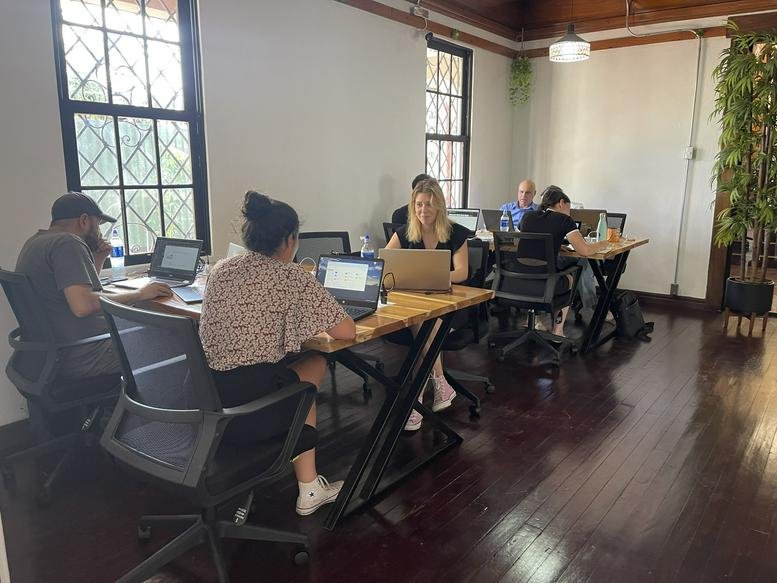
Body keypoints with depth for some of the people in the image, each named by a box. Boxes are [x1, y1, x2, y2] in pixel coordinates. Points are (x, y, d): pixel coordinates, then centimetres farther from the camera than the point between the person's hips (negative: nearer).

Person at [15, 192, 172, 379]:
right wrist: (140, 294, -19)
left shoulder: (36, 242, 16)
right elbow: (83, 305, -29)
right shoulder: (68, 243, -16)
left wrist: (98, 259, 11)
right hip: (81, 357, -11)